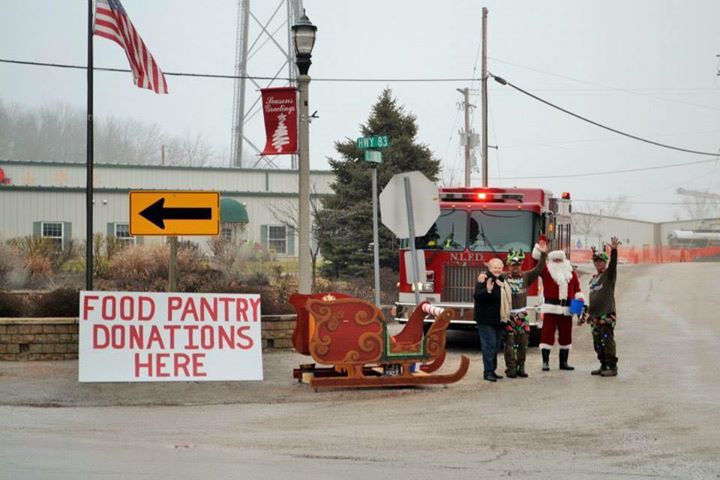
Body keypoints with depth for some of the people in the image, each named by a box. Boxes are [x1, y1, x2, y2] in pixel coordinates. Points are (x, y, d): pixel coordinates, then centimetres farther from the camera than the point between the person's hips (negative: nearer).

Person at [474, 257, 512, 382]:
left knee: (496, 346, 13)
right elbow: (478, 296, -25)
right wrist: (487, 291, -42)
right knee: (489, 345, -11)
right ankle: (488, 372, -10)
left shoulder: (502, 281, 14)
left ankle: (492, 370, 21)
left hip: (498, 320, 9)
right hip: (486, 320, -9)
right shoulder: (484, 280, -12)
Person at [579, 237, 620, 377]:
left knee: (607, 341, -10)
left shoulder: (609, 274, 0)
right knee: (597, 343, 8)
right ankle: (603, 366, 16)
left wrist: (614, 250, -38)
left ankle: (612, 367, -7)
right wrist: (585, 315, 22)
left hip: (607, 315, -8)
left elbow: (613, 264, -22)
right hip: (595, 316, 8)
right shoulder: (593, 279, 20)